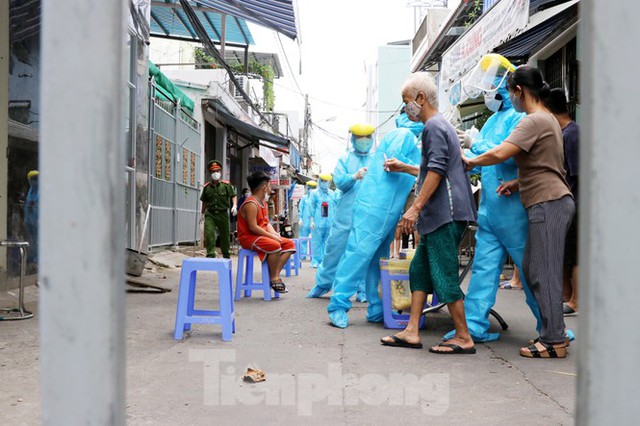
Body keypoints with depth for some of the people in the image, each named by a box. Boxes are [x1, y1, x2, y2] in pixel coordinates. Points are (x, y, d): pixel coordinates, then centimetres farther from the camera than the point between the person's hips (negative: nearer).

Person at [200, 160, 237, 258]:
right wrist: (203, 213, 18)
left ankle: (226, 255, 30)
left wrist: (234, 206, -18)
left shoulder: (226, 185, -2)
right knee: (208, 234, -17)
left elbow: (233, 196, -1)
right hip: (210, 214, 1)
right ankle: (210, 254, -13)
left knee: (224, 235, 11)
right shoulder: (206, 187, 4)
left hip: (223, 214, -1)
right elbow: (204, 201, 15)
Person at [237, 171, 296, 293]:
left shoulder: (263, 202, 15)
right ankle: (273, 278, -15)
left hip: (262, 236, 10)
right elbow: (253, 227, -24)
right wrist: (272, 236, -22)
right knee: (274, 245, -34)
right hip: (249, 237, -10)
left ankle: (275, 274, -8)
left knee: (289, 244, 2)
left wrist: (275, 234, -5)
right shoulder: (251, 204, -18)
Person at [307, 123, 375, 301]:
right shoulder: (344, 160, 10)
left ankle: (362, 290, 12)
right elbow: (339, 181, -4)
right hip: (346, 213, 0)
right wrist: (354, 176, -23)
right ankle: (322, 284, 18)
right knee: (334, 248, 4)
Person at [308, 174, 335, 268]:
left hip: (329, 222, 3)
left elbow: (335, 207, 15)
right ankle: (316, 260, 5)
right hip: (318, 222, -3)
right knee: (317, 242, -1)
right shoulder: (314, 193, 2)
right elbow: (311, 207, 2)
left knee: (327, 242, 4)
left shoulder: (332, 193, 10)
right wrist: (312, 221, -4)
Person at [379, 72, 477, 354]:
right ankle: (412, 332, 13)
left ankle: (463, 338, 1)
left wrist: (416, 207, -20)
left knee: (444, 275, -6)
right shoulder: (443, 125, 23)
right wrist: (404, 168, 37)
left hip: (445, 214, -11)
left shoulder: (434, 126, -9)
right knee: (419, 269, 10)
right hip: (439, 215, 11)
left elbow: (437, 171, -19)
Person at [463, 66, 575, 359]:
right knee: (532, 269, 13)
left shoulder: (534, 121, -13)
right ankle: (553, 331, 19)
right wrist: (518, 182, 9)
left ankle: (554, 341, -3)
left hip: (549, 203, -10)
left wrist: (471, 162, -5)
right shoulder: (548, 120, 20)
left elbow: (499, 154, -23)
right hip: (548, 203, 10)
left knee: (544, 273, -8)